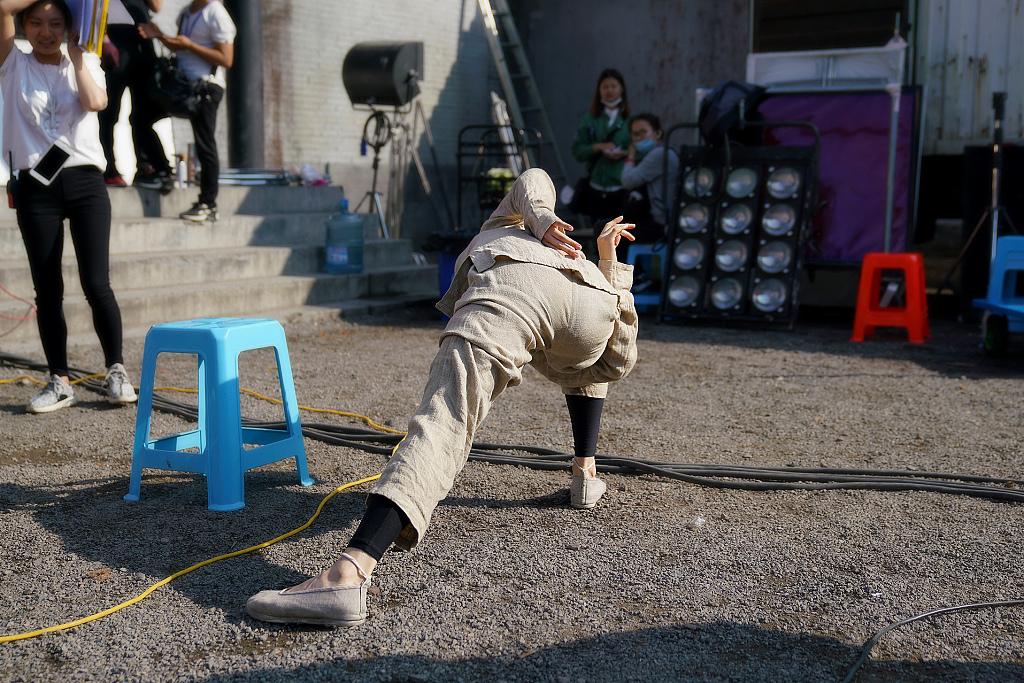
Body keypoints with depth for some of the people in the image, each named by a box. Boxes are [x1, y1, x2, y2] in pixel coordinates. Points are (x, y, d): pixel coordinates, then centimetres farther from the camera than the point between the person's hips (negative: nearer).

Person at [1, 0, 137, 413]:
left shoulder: (85, 64, 12)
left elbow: (94, 102, -9)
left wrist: (76, 57, 1)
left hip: (84, 181, 0)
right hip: (35, 187, 1)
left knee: (96, 284, -7)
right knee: (48, 290, 3)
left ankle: (116, 370, 7)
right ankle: (59, 381, 10)